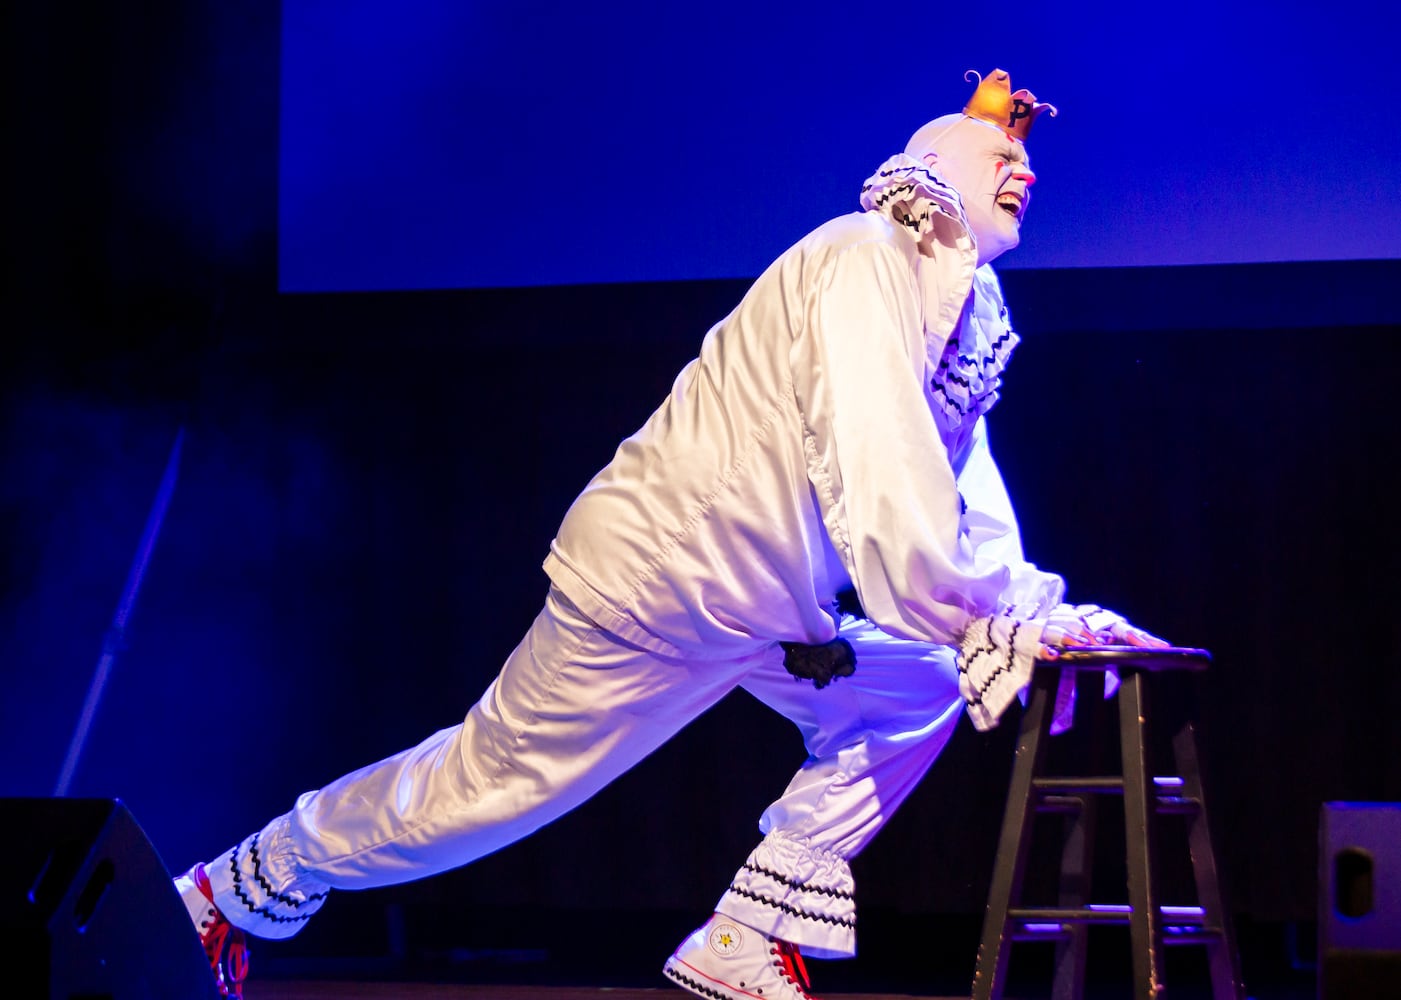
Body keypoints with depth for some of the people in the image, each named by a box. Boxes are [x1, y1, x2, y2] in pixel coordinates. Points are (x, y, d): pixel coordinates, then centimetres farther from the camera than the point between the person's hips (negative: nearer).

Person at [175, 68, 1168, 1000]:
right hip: (655, 574, -9)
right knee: (488, 783, -1)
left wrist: (1038, 611, -7)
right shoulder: (865, 261, -18)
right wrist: (975, 630, -26)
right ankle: (233, 892, 18)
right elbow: (874, 468, -28)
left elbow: (968, 501, 9)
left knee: (919, 697, 4)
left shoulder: (973, 314, 11)